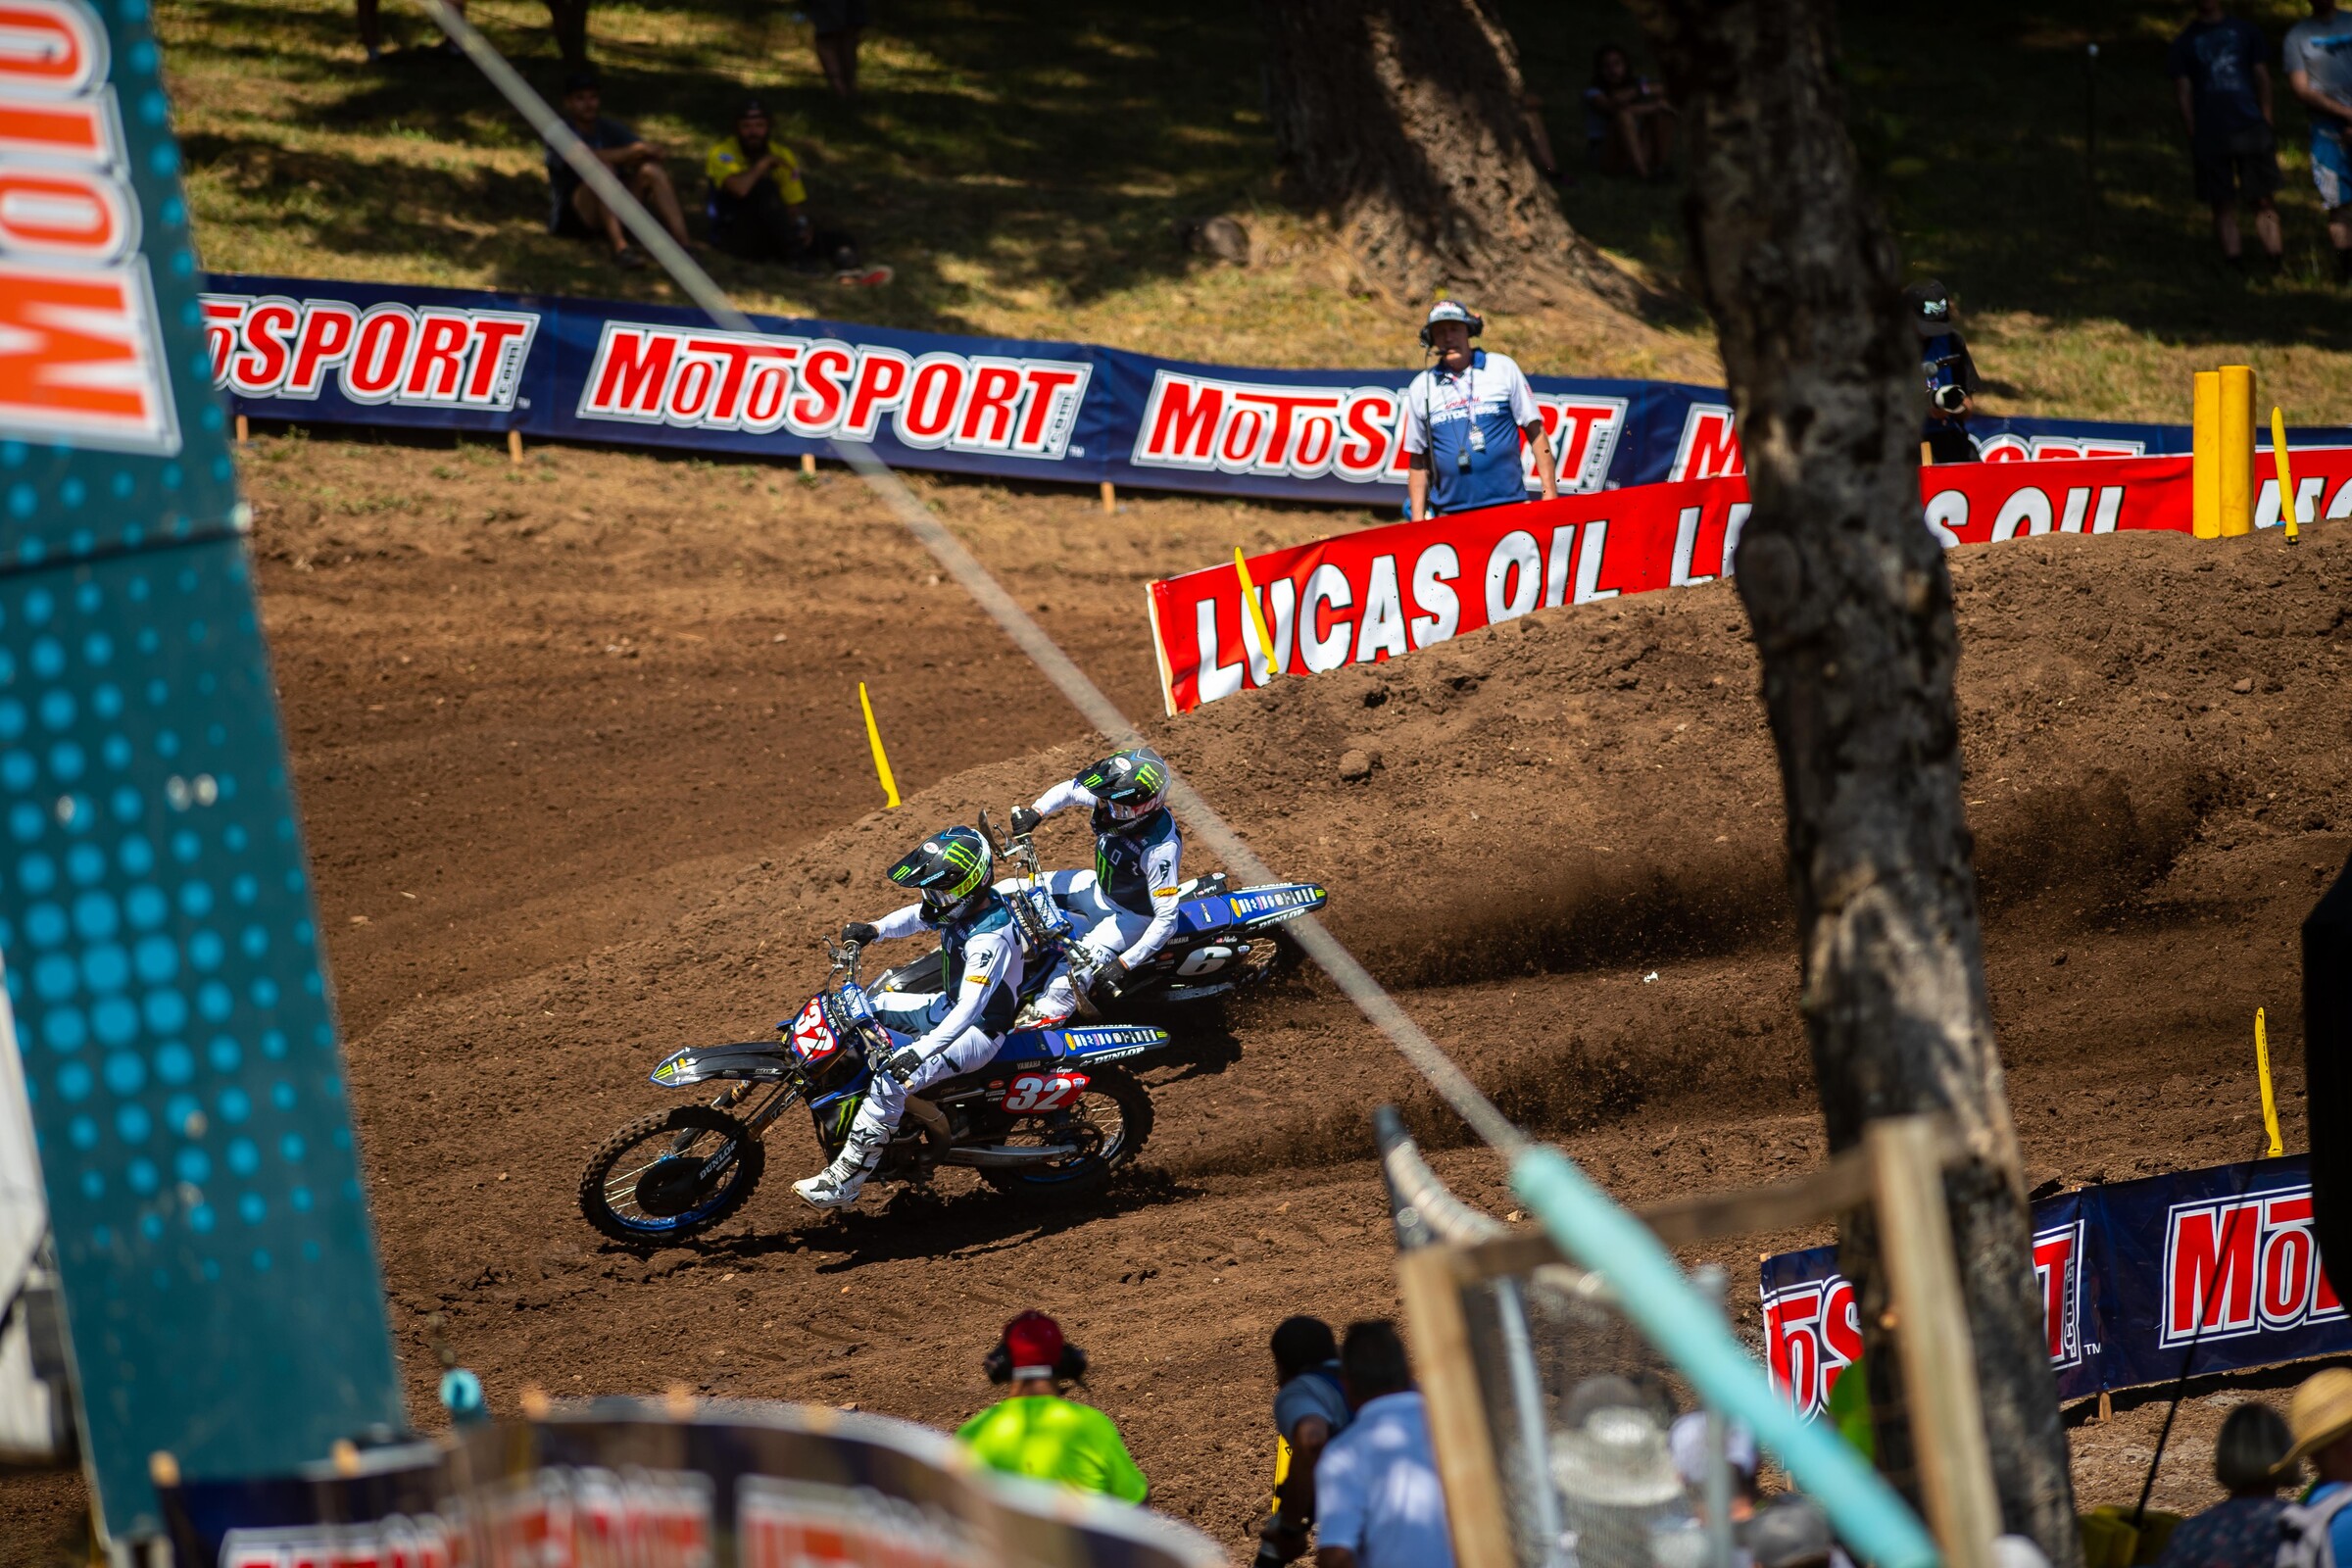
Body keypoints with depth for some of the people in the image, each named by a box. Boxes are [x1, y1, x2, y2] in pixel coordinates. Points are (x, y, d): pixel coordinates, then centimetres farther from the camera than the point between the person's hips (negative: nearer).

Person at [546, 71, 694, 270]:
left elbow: (652, 153, -2)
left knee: (650, 170, -17)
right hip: (571, 216, -5)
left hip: (615, 211, 5)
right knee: (603, 168, -31)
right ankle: (620, 247, -45)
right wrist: (630, 152, -33)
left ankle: (683, 242, -30)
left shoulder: (610, 129, 11)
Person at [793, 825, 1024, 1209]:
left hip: (979, 1030, -10)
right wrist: (876, 929, -4)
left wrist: (919, 1052, -47)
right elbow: (915, 916, 16)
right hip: (950, 1005, 10)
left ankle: (845, 1181, -23)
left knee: (892, 1080, -28)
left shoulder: (990, 938, -32)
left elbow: (970, 1009, -39)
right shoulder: (962, 904, -4)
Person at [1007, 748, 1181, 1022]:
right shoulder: (1112, 802, -20)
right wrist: (1036, 811, -14)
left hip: (1131, 914, -8)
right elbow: (1069, 790, 3)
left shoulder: (1160, 847, -38)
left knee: (1084, 962, -31)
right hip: (1098, 886, 8)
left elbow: (1166, 920, -35)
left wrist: (1126, 964, -36)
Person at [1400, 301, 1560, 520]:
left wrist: (1550, 494, -3)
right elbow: (1417, 461, 12)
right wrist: (1418, 520, 6)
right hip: (1451, 513, 1)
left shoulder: (1503, 368, 6)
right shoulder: (1421, 387, 10)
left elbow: (1535, 432, 5)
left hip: (1509, 506, -1)